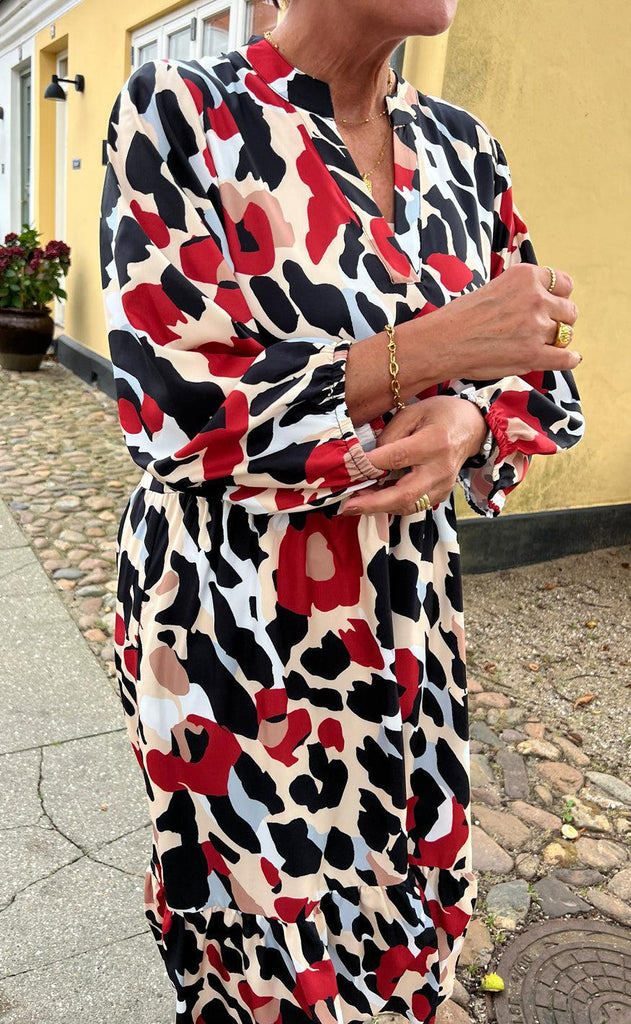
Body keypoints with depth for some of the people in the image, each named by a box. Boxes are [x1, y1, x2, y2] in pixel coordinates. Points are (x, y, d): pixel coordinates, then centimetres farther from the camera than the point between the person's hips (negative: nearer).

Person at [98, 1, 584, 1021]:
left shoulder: (461, 146, 6)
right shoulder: (182, 109, -9)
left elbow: (534, 372, 10)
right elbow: (172, 405, -16)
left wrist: (468, 418, -14)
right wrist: (429, 347, -21)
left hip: (407, 602, 5)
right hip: (231, 615, -4)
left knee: (413, 911, 19)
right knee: (279, 941, 11)